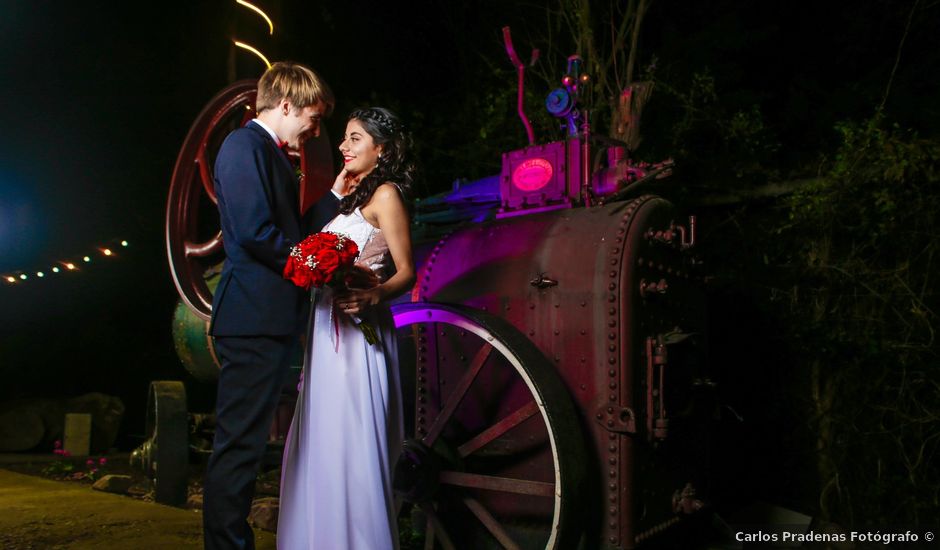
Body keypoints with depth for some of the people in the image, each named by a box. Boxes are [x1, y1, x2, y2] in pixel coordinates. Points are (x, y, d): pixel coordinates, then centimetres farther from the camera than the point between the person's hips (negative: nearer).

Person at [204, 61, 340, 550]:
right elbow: (255, 232, -19)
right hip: (253, 318, -10)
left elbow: (297, 229, 17)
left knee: (246, 442, 15)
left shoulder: (271, 153, 22)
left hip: (273, 320, 10)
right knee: (238, 443, -3)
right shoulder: (245, 145, -8)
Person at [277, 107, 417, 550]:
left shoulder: (385, 194, -6)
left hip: (358, 332, -9)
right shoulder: (354, 195, 19)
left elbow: (406, 273, -12)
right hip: (328, 331, 9)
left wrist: (371, 297, -28)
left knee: (352, 439, -4)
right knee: (323, 439, 13)